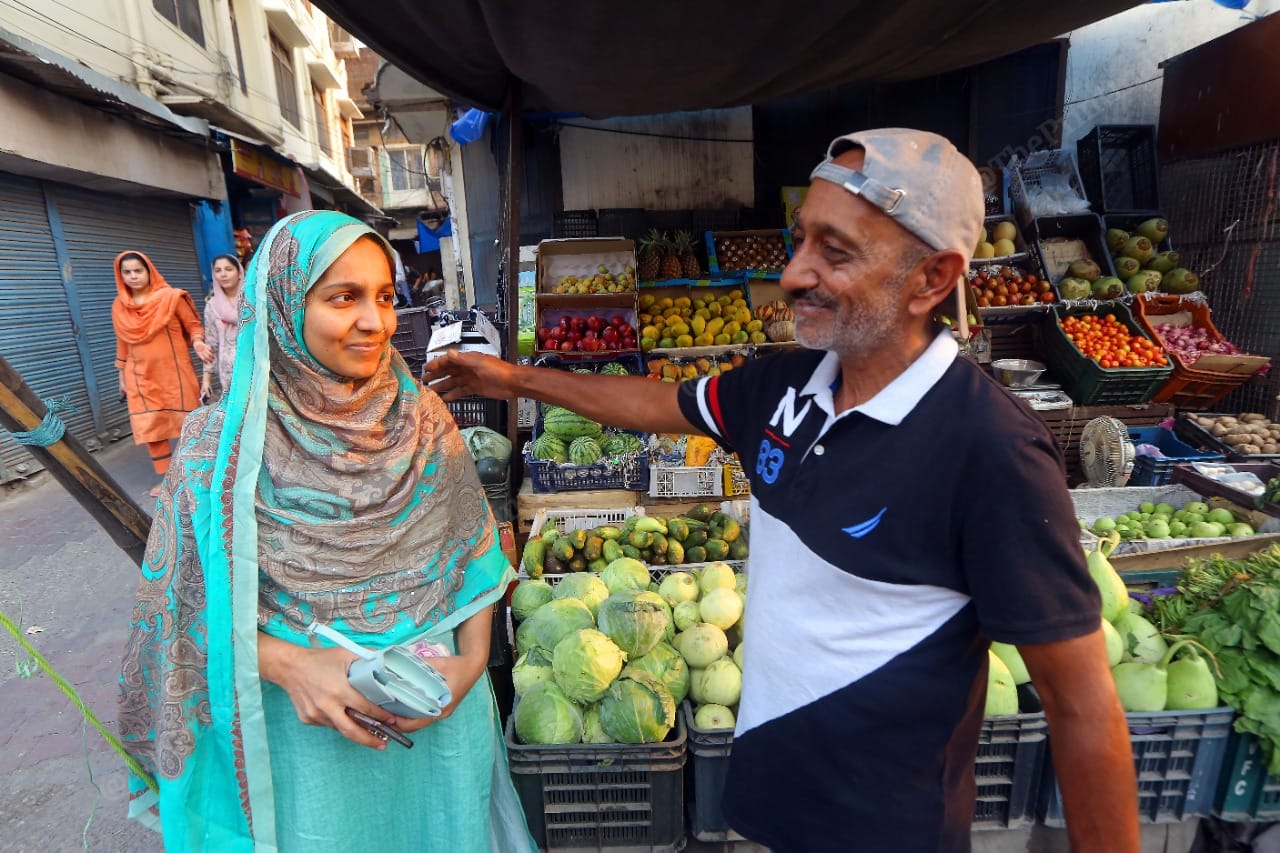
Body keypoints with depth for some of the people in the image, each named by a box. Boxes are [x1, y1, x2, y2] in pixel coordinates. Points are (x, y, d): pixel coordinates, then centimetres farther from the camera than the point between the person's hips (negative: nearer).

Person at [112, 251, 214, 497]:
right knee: (149, 428, 3)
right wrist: (122, 376, 16)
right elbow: (123, 343, 14)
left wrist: (198, 343, -21)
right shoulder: (119, 306, 7)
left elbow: (194, 325, 0)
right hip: (141, 377, 4)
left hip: (174, 372, -3)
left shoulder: (171, 297, -5)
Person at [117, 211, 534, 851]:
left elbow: (474, 550, 0)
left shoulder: (424, 421, -6)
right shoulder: (222, 444, -12)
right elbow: (186, 602, -7)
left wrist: (472, 659, -12)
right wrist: (290, 663, -21)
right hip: (305, 725, -2)